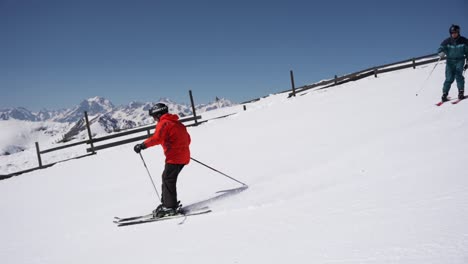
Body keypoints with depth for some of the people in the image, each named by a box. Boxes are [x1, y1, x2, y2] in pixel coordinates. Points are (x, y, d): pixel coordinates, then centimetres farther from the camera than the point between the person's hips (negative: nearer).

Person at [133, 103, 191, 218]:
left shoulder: (163, 123, -7)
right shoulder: (178, 123, 19)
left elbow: (157, 138, -25)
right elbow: (187, 139, 22)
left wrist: (143, 145, -25)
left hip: (174, 157, -9)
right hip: (184, 156, 9)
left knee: (168, 180, -3)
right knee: (167, 179, 16)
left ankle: (170, 207, -2)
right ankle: (167, 204, 20)